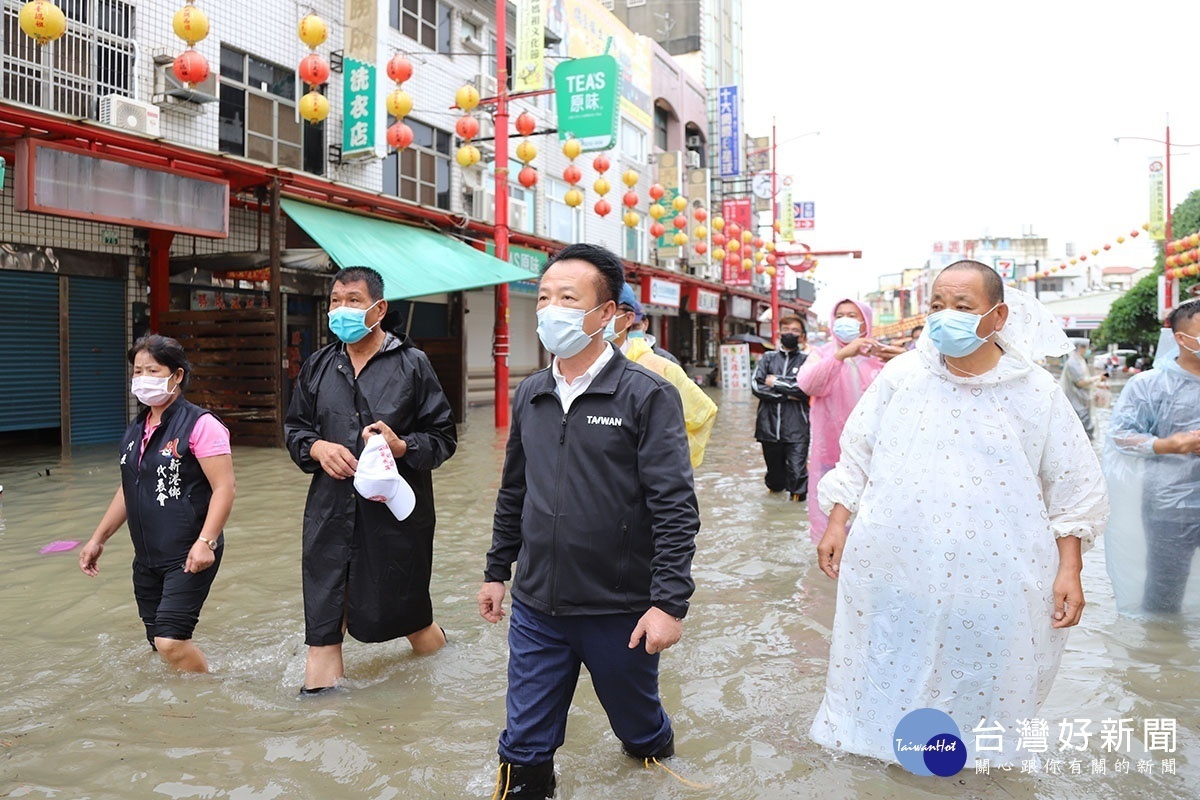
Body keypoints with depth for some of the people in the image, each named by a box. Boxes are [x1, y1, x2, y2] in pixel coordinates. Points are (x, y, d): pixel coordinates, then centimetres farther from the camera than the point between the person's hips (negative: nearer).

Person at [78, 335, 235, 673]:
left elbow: (225, 487, -17)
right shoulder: (136, 430, 13)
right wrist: (98, 538, 21)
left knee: (170, 641, -14)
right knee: (159, 642, 11)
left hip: (188, 556, -8)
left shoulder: (199, 425, -12)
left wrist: (205, 542, -25)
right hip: (147, 557, 8)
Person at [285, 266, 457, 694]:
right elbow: (295, 428, 18)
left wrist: (402, 446, -21)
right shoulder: (317, 366, 10)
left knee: (411, 618, 13)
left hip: (397, 511, -3)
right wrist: (318, 448, -4)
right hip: (331, 509, 3)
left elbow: (444, 437, -2)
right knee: (323, 620, 2)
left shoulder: (412, 364, -3)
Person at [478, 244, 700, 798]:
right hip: (535, 608, 4)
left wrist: (670, 602, -18)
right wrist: (497, 571, 17)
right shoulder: (529, 396, 5)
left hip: (621, 611, -3)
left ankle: (655, 753, 51)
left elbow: (675, 507, -15)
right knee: (525, 747, 11)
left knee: (639, 726, 21)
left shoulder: (647, 396, -12)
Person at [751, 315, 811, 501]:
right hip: (769, 425, 3)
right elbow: (756, 386, -2)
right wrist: (786, 394, -8)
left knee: (797, 473, -8)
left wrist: (775, 382, -4)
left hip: (796, 428, -3)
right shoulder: (768, 358, 12)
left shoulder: (806, 360, 4)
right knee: (773, 466, 16)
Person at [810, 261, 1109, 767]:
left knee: (981, 678, 11)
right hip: (893, 570, 1)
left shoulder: (1036, 392, -2)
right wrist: (837, 523, 3)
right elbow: (857, 455, 7)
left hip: (992, 578, -1)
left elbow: (1073, 487, 3)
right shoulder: (901, 376, 1)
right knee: (891, 669, 13)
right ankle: (883, 744, 37)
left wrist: (1069, 570, -2)